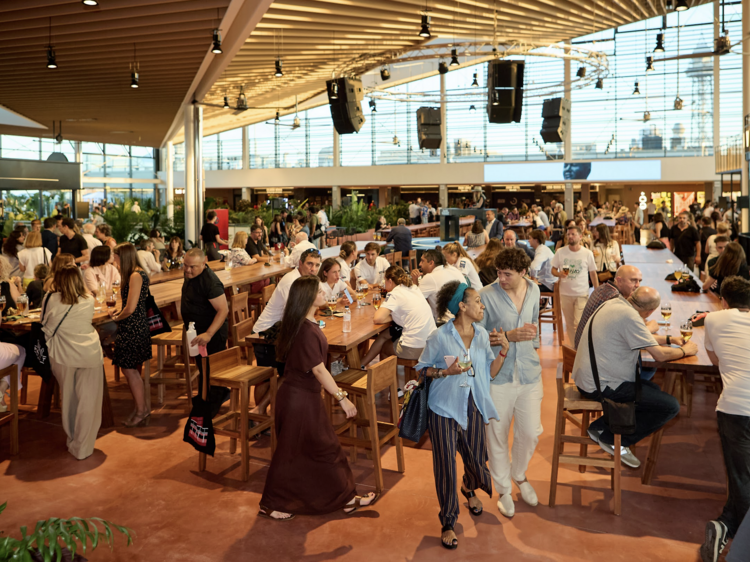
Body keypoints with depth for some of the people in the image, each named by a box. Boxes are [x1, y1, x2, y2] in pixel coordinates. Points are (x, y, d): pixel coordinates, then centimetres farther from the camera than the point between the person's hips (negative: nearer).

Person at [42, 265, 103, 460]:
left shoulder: (51, 299, -2)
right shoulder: (89, 300, 3)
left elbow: (44, 325, 8)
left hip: (63, 356, 1)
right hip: (90, 354, 0)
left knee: (68, 398, 19)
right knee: (88, 401, 6)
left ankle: (72, 439, 32)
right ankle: (82, 447, 10)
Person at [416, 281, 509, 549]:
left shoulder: (482, 335, 0)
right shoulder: (439, 337, -14)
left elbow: (489, 374, 3)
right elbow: (422, 369, -5)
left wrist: (502, 352, -11)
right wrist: (446, 371, -21)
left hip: (473, 408, 5)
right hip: (444, 409, -4)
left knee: (477, 459, 17)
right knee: (446, 467, 2)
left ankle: (469, 489, 54)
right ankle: (448, 522, 23)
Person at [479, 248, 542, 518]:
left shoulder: (533, 291, 4)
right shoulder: (487, 295, -12)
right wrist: (510, 336, -19)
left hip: (529, 372, 4)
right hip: (498, 374, -4)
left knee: (530, 432, 12)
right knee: (497, 434, 8)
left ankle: (519, 475, 41)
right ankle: (504, 489, 30)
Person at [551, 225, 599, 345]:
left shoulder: (587, 253, -3)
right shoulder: (560, 252, 0)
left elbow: (593, 273, 4)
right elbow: (553, 270, 5)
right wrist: (559, 274, -19)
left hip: (582, 294, -2)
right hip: (565, 294, 2)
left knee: (579, 324, -12)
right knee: (569, 324, 11)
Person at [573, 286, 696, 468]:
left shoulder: (613, 303, 9)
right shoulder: (629, 316, -21)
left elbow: (641, 338, 26)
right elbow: (660, 355, -16)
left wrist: (669, 339, 25)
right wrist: (685, 350, 2)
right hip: (601, 386, -10)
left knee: (653, 389, 25)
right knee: (670, 406, -7)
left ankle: (602, 427, 17)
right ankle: (615, 440, 3)